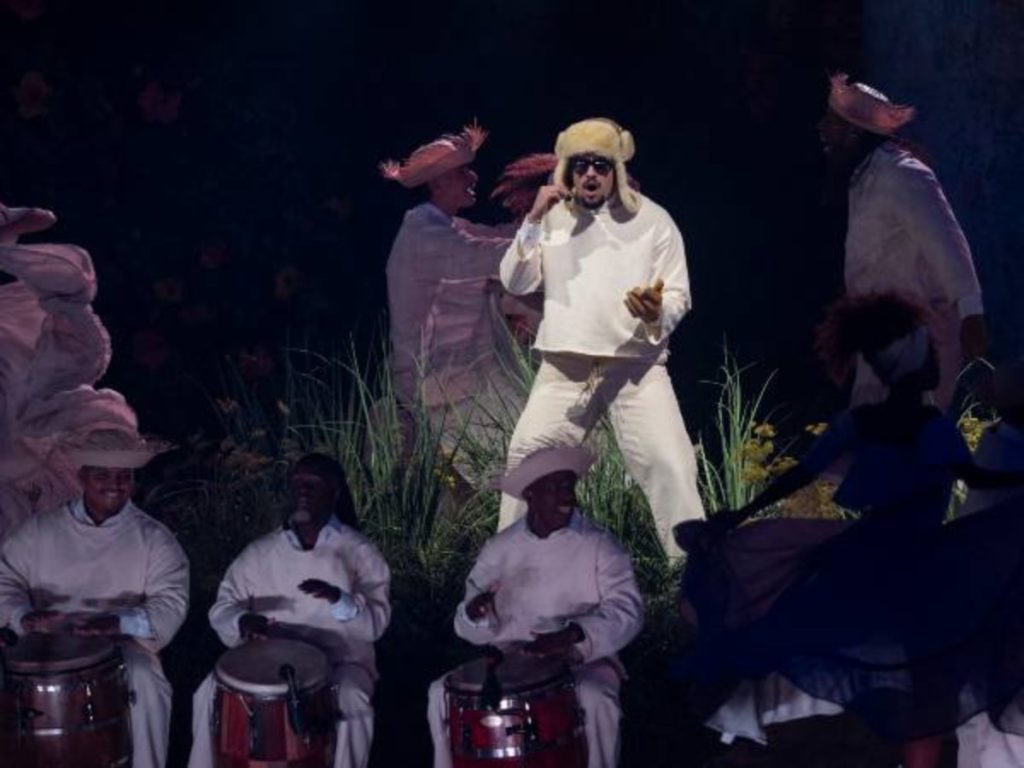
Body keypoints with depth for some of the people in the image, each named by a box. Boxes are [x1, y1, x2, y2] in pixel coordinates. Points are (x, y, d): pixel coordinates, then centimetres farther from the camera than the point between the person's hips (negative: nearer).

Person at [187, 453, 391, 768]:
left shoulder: (358, 551, -3)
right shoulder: (260, 551, 5)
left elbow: (376, 623, -10)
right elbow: (222, 607, 2)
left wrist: (339, 600, -30)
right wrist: (242, 621, -22)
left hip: (340, 662, -3)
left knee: (351, 703, -34)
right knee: (212, 692, -21)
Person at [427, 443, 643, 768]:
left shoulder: (599, 544, -6)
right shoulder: (499, 549, 3)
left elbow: (626, 610, -16)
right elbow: (470, 630, 5)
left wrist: (573, 635, -32)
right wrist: (477, 614, -21)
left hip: (582, 660, -3)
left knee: (594, 698, -35)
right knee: (444, 693, -15)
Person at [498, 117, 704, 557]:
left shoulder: (652, 220, 2)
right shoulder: (552, 219, 10)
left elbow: (679, 295, -1)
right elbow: (515, 283, 2)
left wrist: (657, 312, -25)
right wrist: (533, 221, -10)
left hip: (636, 364, -2)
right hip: (565, 367, 3)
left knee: (669, 465, -13)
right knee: (525, 457, 2)